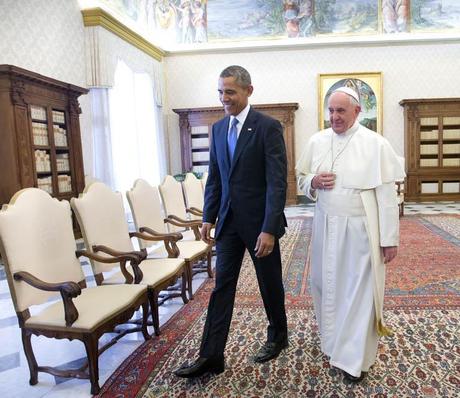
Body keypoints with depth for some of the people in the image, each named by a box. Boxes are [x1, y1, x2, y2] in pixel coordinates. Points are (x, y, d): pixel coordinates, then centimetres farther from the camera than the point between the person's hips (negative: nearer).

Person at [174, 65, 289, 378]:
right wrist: (209, 217, 8)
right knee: (222, 286, 6)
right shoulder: (218, 128, 7)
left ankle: (278, 337, 37)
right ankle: (211, 355, 13)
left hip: (259, 222, -5)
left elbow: (278, 182, -17)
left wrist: (269, 229, -22)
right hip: (229, 221, 5)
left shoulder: (268, 127, -12)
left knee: (270, 284, 13)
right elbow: (214, 178, 12)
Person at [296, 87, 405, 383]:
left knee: (359, 290, 4)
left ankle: (356, 358, 21)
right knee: (326, 284, 15)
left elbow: (387, 195, -10)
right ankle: (332, 339, 40)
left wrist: (390, 239, -10)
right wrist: (313, 181, -10)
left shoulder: (375, 144, -9)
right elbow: (301, 178, 14)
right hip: (326, 227, 5)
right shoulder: (316, 142, 4)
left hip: (360, 230, -4)